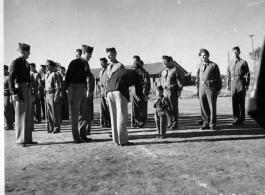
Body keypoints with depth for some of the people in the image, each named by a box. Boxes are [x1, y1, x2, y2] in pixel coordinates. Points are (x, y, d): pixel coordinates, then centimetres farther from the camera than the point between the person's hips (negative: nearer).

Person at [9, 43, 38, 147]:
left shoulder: (26, 63, 16)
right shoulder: (16, 62, -6)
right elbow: (11, 79, -11)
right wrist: (14, 93, -18)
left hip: (27, 90, 8)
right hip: (20, 90, -8)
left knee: (28, 116, 10)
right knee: (21, 116, -3)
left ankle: (28, 139, 19)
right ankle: (20, 140, 5)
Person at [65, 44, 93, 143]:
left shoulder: (86, 64, 11)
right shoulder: (74, 63, -9)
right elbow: (67, 77, -8)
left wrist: (88, 89, 4)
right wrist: (69, 90, -8)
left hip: (83, 89, 7)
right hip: (75, 89, -7)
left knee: (84, 113, 10)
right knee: (75, 114, 0)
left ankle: (83, 135, 21)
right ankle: (76, 137, 6)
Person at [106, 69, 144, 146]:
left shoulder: (119, 70, 35)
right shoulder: (135, 74, 20)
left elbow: (109, 81, 23)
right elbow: (138, 92, 18)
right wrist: (143, 97, 38)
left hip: (109, 91, 6)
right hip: (120, 91, -5)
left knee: (114, 116, 10)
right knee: (122, 116, -1)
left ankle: (117, 140, 13)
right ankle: (123, 141, -1)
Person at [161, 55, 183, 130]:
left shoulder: (175, 70, -5)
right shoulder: (163, 71, 13)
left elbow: (179, 81, -6)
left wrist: (179, 90, -10)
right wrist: (163, 86, 12)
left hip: (173, 91, -6)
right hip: (165, 91, 6)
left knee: (174, 108, 0)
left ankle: (175, 124, 8)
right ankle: (170, 123, 17)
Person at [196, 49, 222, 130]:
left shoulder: (213, 65, 1)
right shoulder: (199, 66, 12)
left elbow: (218, 78, 2)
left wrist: (218, 89, -3)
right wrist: (197, 89, 8)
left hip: (211, 87, -3)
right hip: (202, 87, 4)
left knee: (212, 106, -1)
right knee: (203, 106, 5)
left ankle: (212, 124, 9)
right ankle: (206, 123, 16)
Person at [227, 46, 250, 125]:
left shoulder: (243, 62, 3)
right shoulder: (230, 63, 13)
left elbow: (247, 74, 1)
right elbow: (228, 75, 15)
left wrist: (247, 85, -5)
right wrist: (228, 84, 9)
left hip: (241, 83, -3)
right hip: (233, 83, 3)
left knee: (241, 102, 0)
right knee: (234, 102, 2)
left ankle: (241, 119, 7)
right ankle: (236, 118, 9)